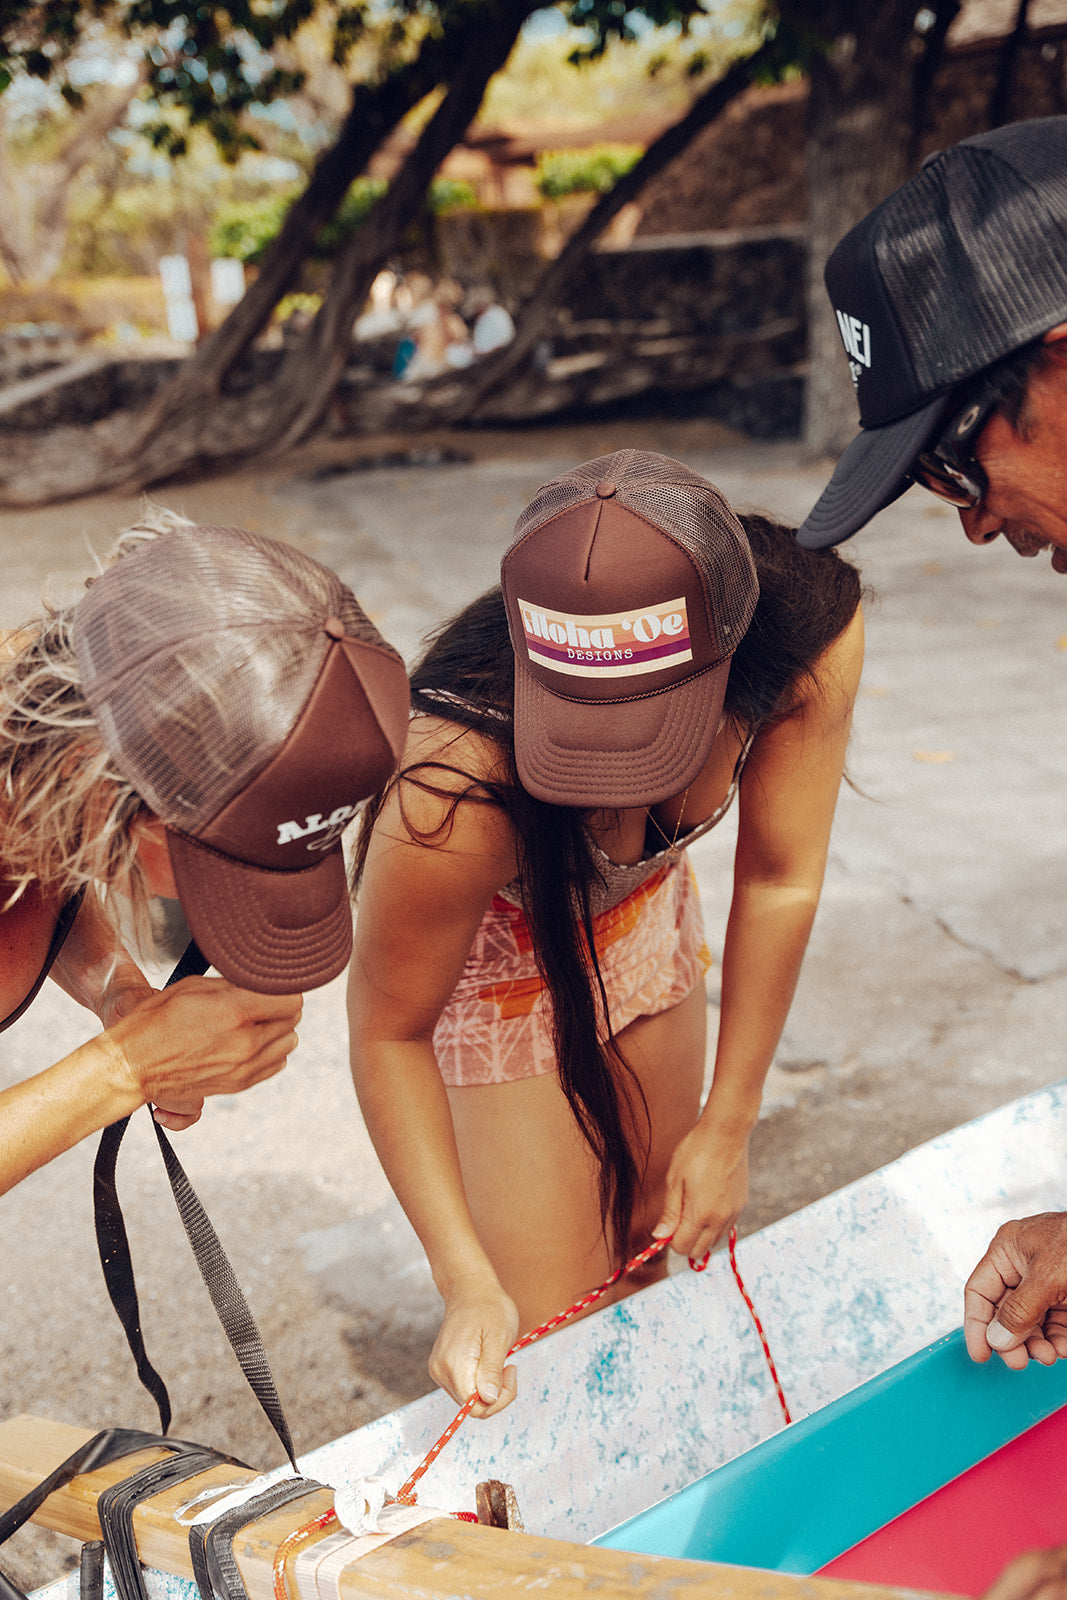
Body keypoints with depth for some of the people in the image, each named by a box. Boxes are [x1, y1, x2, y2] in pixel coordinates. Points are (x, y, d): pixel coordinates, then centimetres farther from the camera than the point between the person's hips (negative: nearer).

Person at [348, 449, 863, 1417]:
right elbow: (389, 1030, -26)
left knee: (658, 1260, 18)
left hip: (641, 907, 4)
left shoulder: (814, 627, -33)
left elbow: (779, 882, -17)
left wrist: (728, 1125, -9)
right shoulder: (456, 788, -44)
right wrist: (466, 1282, -31)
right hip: (487, 945, -4)